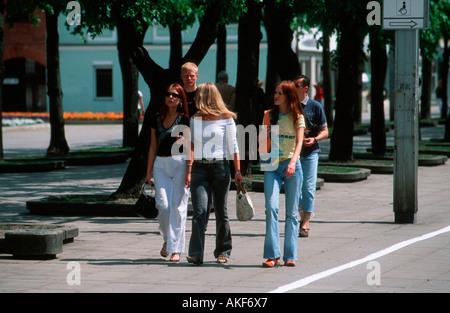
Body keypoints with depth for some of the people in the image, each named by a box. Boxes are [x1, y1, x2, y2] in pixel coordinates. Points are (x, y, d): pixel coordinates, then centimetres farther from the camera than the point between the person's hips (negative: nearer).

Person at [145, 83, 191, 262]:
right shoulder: (157, 119, 11)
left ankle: (176, 249, 0)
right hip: (161, 165, 3)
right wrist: (149, 172, 14)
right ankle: (167, 239, 18)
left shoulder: (184, 119, -1)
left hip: (179, 164, -3)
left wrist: (189, 172, -12)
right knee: (163, 205, -7)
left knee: (178, 206, -4)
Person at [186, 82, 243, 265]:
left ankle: (223, 251, 21)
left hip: (220, 167, -2)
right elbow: (191, 145, 15)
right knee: (199, 211, -12)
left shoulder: (226, 118, 1)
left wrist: (238, 171, -3)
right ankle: (196, 254, -19)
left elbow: (233, 146, 2)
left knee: (221, 212, 5)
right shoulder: (195, 119, 11)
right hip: (199, 168, 2)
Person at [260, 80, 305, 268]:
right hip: (272, 166, 1)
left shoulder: (297, 117, 3)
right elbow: (261, 140, 18)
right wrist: (264, 132, -3)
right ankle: (272, 254, -15)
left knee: (292, 213, 2)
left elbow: (299, 142, -11)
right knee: (271, 208, -14)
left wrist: (293, 162, -26)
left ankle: (290, 256, 7)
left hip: (292, 166, -1)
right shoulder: (269, 116, 11)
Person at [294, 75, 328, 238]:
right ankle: (302, 216, 25)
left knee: (308, 187, -8)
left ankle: (305, 224, -9)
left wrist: (314, 139, -16)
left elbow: (325, 131, 2)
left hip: (310, 152, -4)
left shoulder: (315, 106, 0)